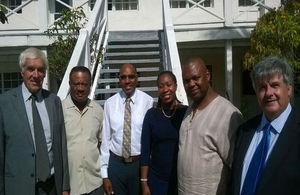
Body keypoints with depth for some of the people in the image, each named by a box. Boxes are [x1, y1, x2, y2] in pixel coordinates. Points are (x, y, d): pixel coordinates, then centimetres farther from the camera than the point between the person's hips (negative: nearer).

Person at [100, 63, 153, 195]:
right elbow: (105, 139, -1)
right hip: (115, 164, 1)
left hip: (140, 164, -1)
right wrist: (104, 175, -1)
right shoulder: (110, 103, -3)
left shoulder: (147, 101, -10)